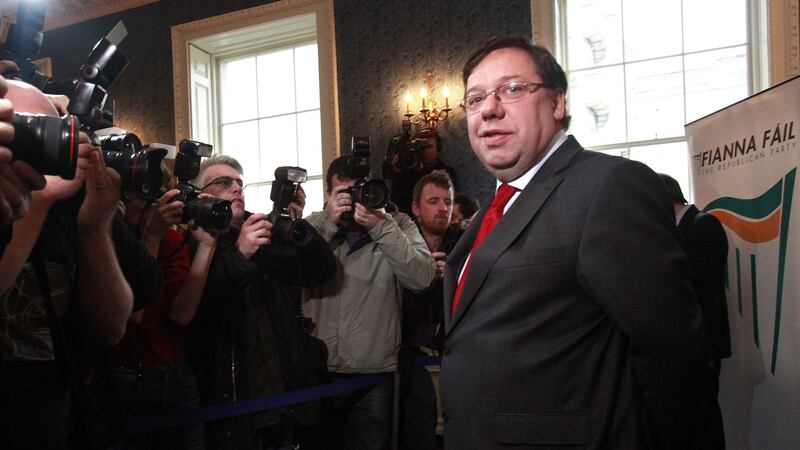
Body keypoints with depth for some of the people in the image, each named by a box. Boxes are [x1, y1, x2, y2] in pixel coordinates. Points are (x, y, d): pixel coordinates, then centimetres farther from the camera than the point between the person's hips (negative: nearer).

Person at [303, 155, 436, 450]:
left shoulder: (397, 225, 1)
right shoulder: (314, 226, 4)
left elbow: (422, 278, -14)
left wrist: (381, 225, -20)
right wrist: (328, 222, -17)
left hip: (375, 373, -1)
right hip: (319, 370, 1)